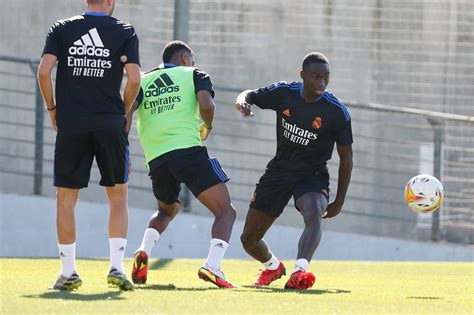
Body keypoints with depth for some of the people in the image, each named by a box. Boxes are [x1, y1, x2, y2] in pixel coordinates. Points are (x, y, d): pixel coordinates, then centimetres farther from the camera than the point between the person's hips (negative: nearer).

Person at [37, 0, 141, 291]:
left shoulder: (62, 29, 6)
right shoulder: (125, 32, 3)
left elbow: (44, 71, -5)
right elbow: (134, 79, -7)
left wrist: (52, 108, 8)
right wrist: (123, 112, 8)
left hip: (70, 124, 1)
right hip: (110, 123, 0)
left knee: (66, 198, 8)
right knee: (118, 196, 10)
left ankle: (68, 272, 7)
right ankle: (117, 267, -1)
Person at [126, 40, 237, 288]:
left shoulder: (144, 81, 22)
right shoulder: (194, 75, 13)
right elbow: (206, 105, -6)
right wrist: (207, 128, 14)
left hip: (156, 160, 5)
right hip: (188, 149, -5)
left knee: (166, 210, 32)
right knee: (225, 211, 0)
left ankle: (143, 252, 5)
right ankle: (212, 266, -24)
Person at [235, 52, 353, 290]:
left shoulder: (337, 112, -14)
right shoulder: (284, 93, -7)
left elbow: (346, 158, -5)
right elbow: (249, 96, 8)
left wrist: (339, 202, -3)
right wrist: (242, 103, -20)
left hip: (312, 175, -3)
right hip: (279, 170, 3)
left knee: (314, 215, -38)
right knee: (249, 238, 6)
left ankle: (299, 271, -56)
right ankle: (273, 266, 37)